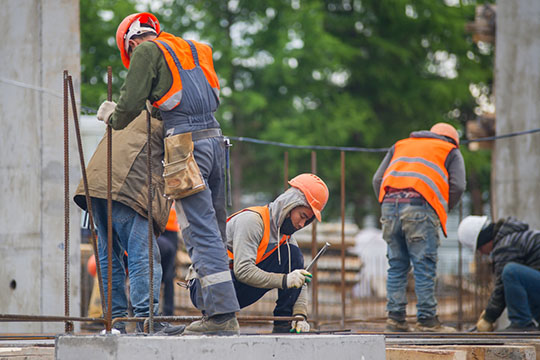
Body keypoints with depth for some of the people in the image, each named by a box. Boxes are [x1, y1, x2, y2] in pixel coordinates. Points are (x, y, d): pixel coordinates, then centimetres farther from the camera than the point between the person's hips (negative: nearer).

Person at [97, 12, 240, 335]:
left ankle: (223, 312, -16)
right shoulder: (195, 50, 25)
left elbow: (131, 102, -3)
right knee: (214, 231, 10)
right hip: (215, 138, 7)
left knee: (200, 232, -9)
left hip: (186, 144, -7)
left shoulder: (147, 51, 3)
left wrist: (114, 118, 18)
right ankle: (225, 313, 9)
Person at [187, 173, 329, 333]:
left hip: (241, 291, 8)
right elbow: (242, 270, -31)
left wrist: (300, 315, -16)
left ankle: (283, 323, -6)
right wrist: (284, 280, -36)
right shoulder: (253, 220, -21)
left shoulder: (286, 235, 6)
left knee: (293, 254, -5)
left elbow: (300, 281, 2)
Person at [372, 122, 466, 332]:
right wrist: (443, 211, 17)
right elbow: (457, 186, 5)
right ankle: (426, 319, -5)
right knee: (424, 267, -3)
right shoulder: (451, 152, 21)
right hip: (420, 208, -4)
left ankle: (395, 316, 4)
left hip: (389, 203, 4)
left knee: (396, 266, 9)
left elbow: (378, 179, 20)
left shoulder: (399, 146, 31)